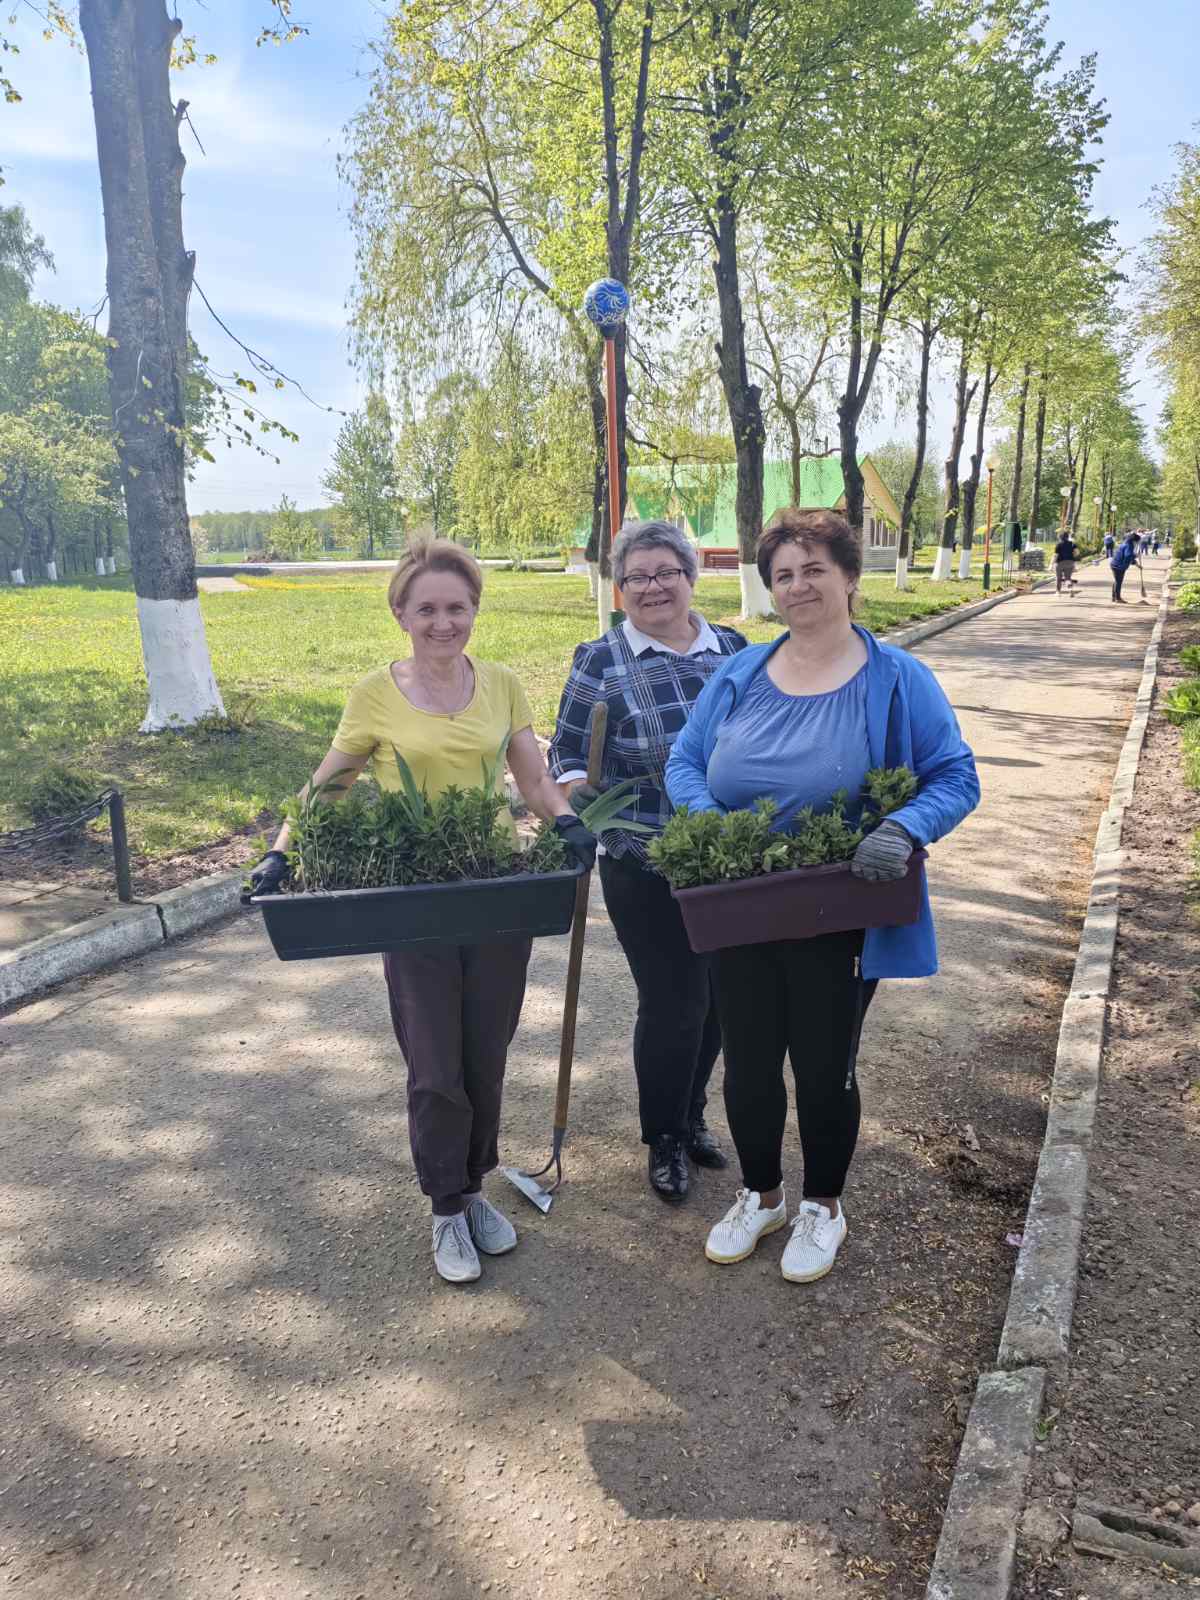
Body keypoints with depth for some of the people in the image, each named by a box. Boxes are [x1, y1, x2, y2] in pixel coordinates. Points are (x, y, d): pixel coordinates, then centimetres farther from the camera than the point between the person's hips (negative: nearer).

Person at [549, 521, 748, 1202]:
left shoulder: (734, 649, 5)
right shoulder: (601, 663, -6)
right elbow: (568, 757, -3)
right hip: (646, 873, -4)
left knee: (719, 997, 15)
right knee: (674, 1004, 1)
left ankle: (692, 1113, 41)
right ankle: (664, 1140, 27)